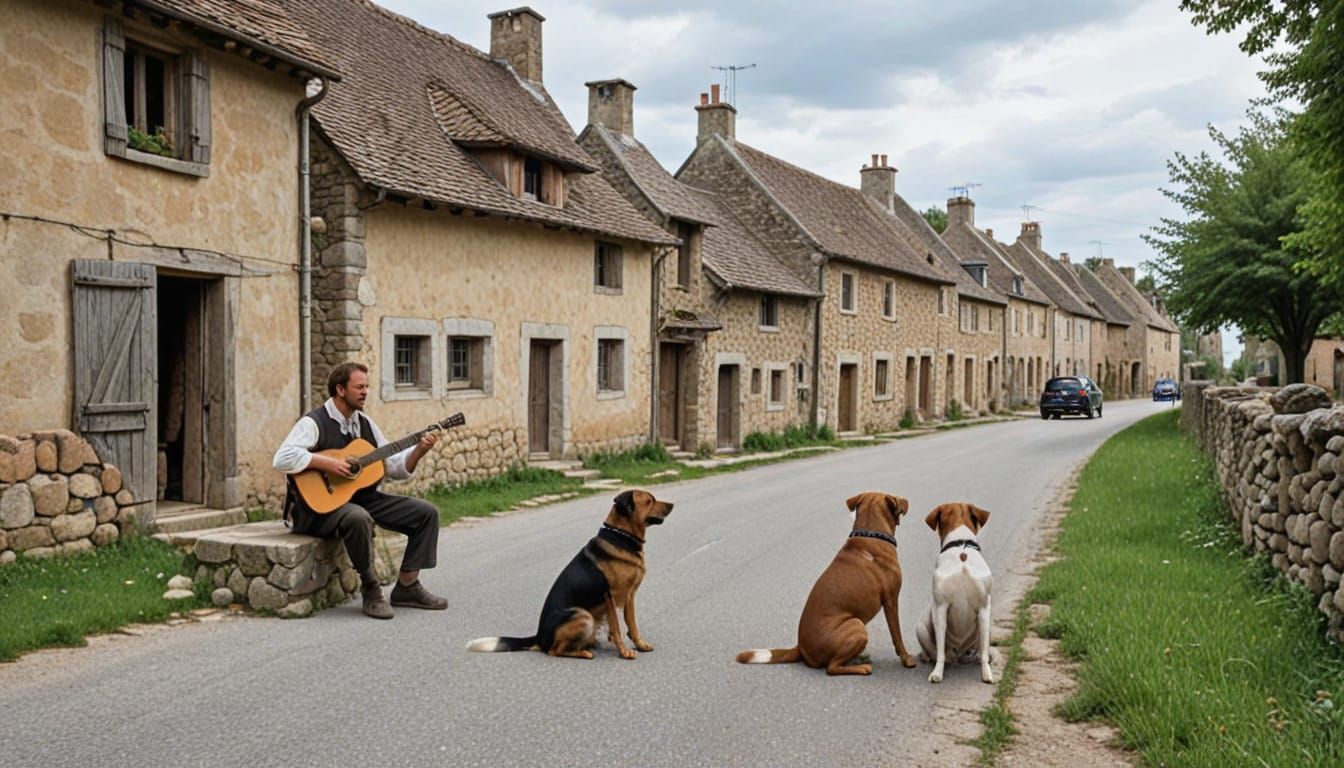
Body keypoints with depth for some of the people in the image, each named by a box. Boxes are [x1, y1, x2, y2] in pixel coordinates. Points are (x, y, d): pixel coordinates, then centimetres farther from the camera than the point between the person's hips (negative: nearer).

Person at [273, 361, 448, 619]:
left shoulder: (365, 423, 12)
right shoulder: (314, 423, -10)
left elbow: (395, 468, 12)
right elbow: (282, 458, -25)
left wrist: (419, 450, -5)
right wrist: (328, 464, -26)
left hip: (363, 497, 8)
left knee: (426, 512, -4)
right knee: (358, 518, -41)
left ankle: (407, 586, 3)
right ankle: (370, 589, -19)